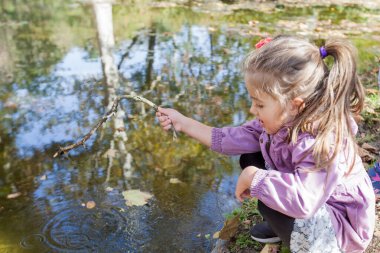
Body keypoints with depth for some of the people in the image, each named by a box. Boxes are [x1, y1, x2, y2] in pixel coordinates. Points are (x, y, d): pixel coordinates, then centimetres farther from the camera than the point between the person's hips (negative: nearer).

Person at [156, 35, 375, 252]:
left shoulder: (322, 142, -37)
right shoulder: (282, 121, -11)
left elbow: (302, 199, -50)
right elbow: (236, 138, -7)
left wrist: (252, 177, -37)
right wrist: (183, 123, -7)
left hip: (340, 227, -8)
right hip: (309, 203, 8)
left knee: (270, 202, -31)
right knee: (250, 160, 1)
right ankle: (282, 225, 14)